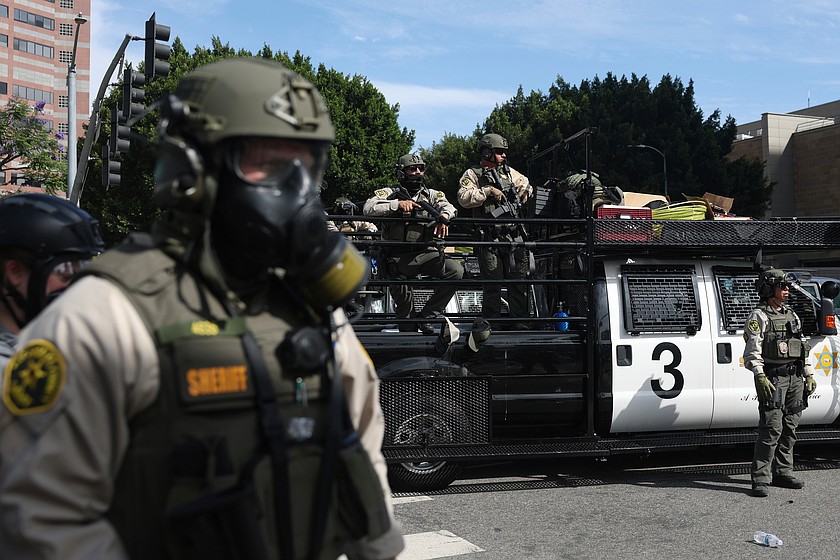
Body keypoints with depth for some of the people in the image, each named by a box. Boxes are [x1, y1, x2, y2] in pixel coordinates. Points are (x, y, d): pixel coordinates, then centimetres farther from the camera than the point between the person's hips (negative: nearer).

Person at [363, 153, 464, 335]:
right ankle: (409, 331, 4)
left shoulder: (431, 195, 16)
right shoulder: (389, 193, 6)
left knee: (456, 270, -20)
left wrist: (443, 217, -27)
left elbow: (447, 205, -3)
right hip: (398, 256, -3)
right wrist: (398, 204, -20)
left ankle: (426, 316, -8)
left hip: (425, 253, 3)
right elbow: (369, 208, -11)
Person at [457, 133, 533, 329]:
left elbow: (525, 184, 34)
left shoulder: (509, 172, 17)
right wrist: (487, 191, -18)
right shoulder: (473, 174, 1)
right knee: (492, 281, 0)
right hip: (490, 238, -5)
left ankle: (521, 321, 13)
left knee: (520, 279, 5)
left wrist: (525, 190, 13)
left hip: (515, 235, 5)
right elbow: (463, 198, -15)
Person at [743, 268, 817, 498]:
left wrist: (809, 375, 16)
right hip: (773, 379, -8)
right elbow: (752, 352, -13)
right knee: (771, 429, -12)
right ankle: (761, 479, -10)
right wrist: (761, 378, -23)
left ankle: (782, 473, 20)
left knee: (789, 429, 10)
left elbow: (803, 347, 23)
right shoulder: (759, 317, -5)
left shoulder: (792, 315, 19)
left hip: (795, 379, 8)